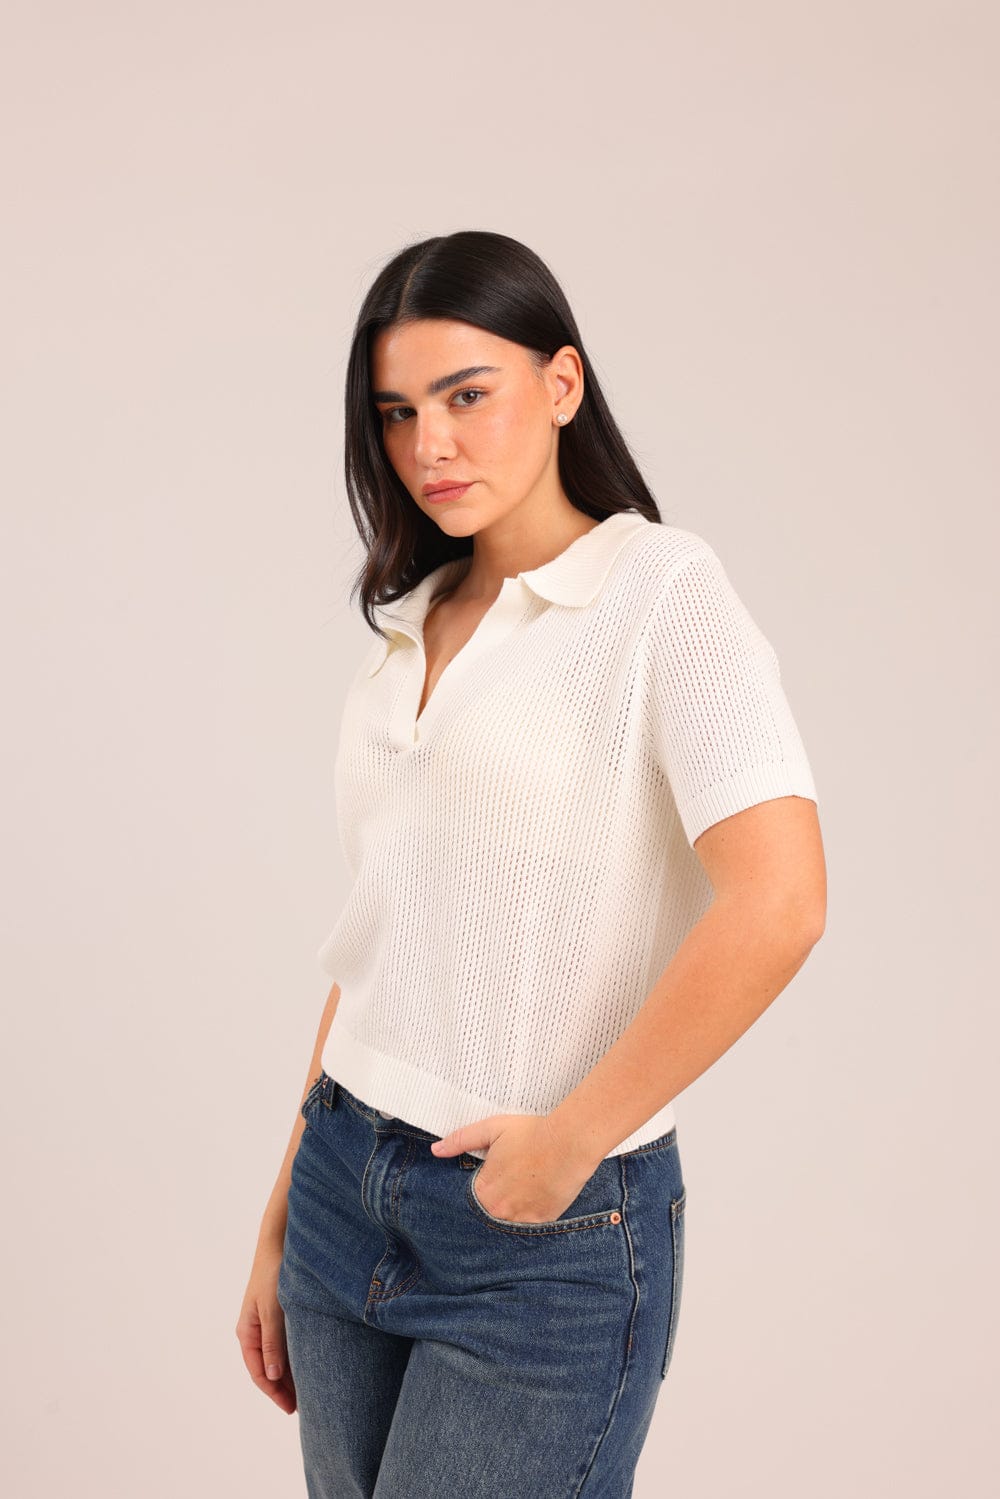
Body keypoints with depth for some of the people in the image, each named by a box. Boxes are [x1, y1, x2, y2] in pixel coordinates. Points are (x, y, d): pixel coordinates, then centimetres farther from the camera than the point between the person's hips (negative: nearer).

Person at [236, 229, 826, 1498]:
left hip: (552, 1233, -6)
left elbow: (777, 903, -23)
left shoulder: (663, 589, -10)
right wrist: (284, 1221, 14)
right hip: (349, 1191, 6)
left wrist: (570, 1138, -16)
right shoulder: (407, 627, 10)